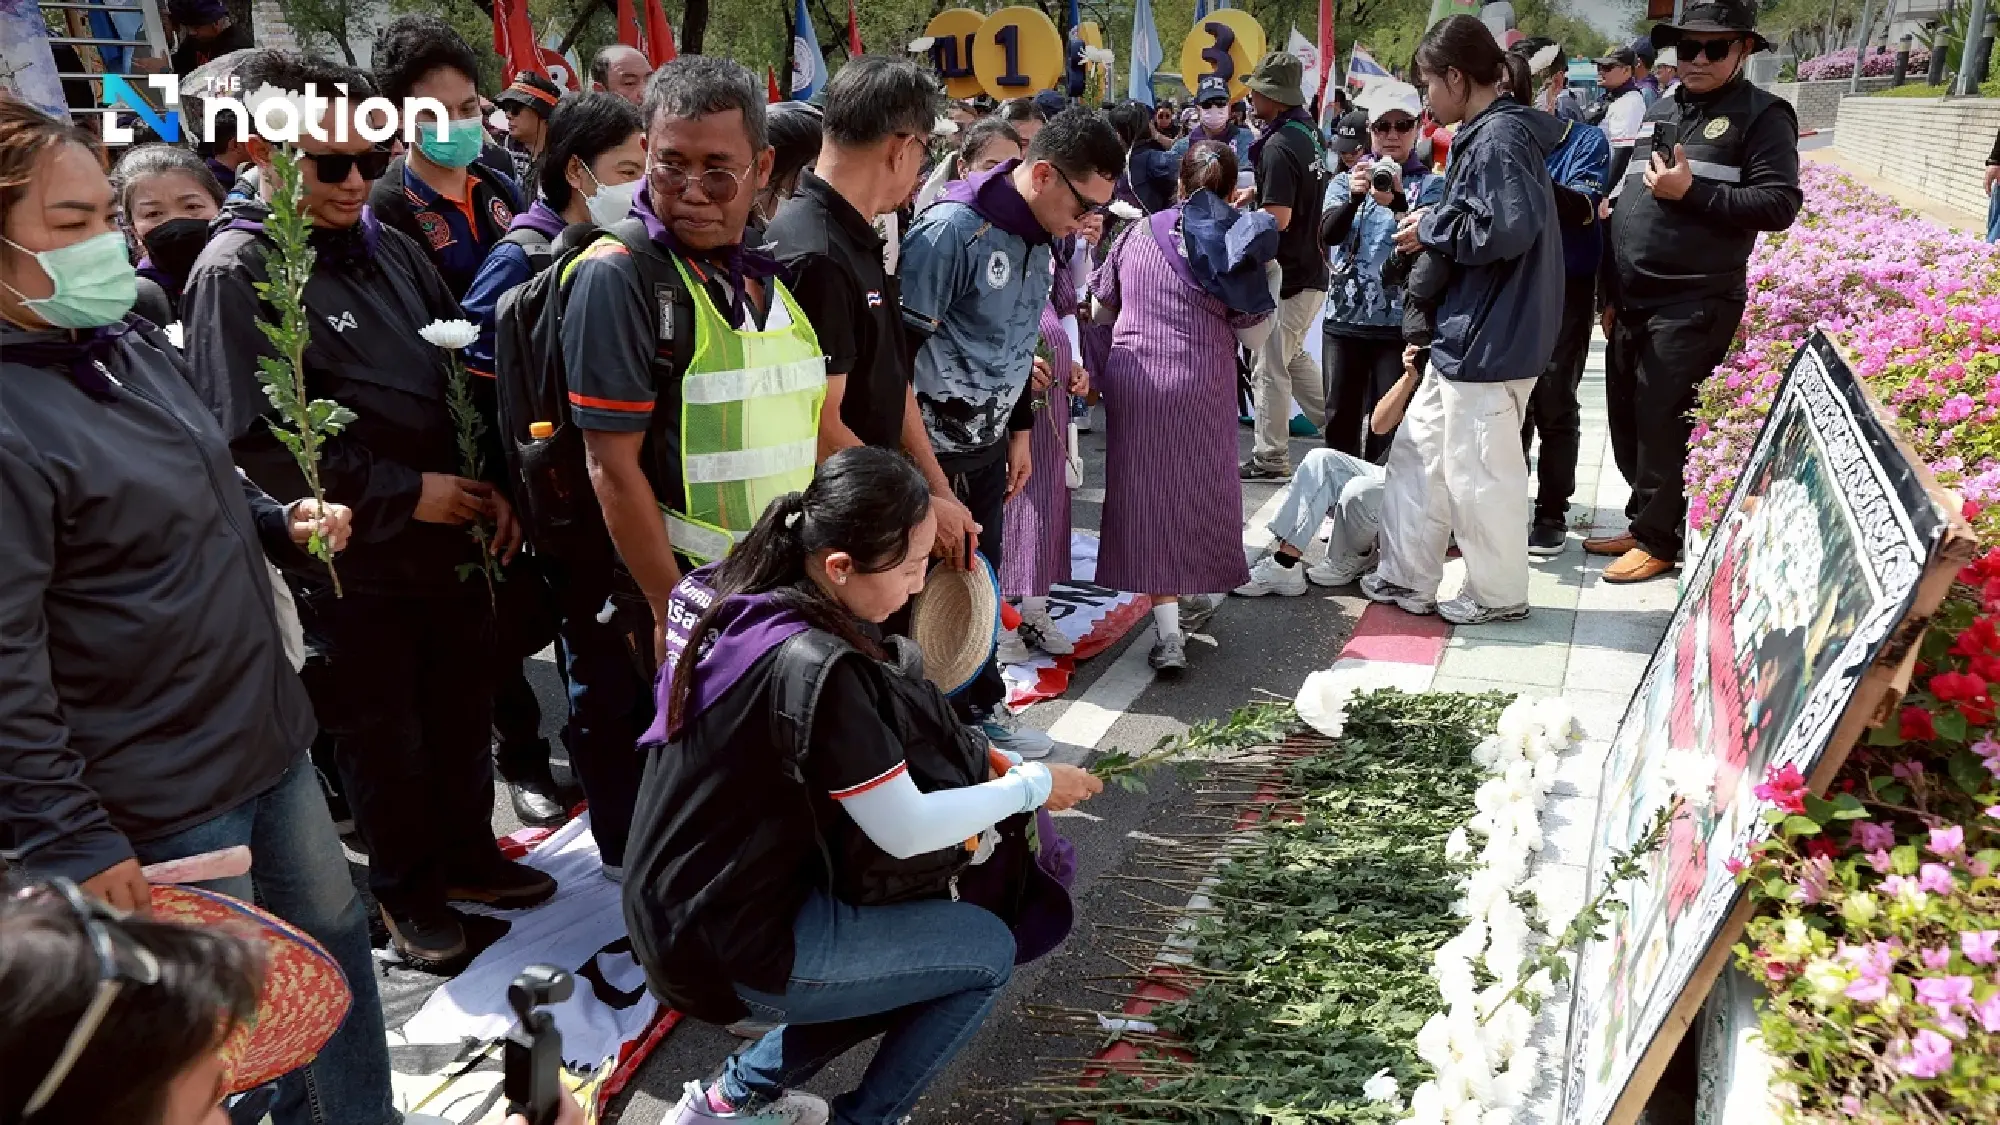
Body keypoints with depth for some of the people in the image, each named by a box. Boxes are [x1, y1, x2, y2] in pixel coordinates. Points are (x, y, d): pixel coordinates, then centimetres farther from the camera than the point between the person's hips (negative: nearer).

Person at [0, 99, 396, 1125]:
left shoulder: (134, 346, 4)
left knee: (334, 940, 22)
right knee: (221, 1025, 9)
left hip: (266, 736, 9)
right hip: (156, 806, -8)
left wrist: (283, 520, 2)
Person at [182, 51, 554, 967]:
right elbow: (257, 441, -19)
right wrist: (403, 496, -17)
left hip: (452, 536, 6)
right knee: (382, 738, 10)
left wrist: (492, 487, 2)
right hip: (351, 561, -6)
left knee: (462, 712, 18)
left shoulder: (388, 247, 7)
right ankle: (408, 892, 31)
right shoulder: (235, 274, -13)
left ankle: (468, 857, 39)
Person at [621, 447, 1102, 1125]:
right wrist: (1031, 786, -6)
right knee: (988, 951, 2)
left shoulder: (737, 601, -2)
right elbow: (907, 832, -19)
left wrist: (973, 762, 7)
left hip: (680, 911, 8)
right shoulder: (815, 668, -28)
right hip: (733, 950, -8)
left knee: (920, 950, 21)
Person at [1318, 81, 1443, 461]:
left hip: (1399, 321, -2)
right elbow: (1327, 233, -8)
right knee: (1340, 419, 8)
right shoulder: (1351, 178, 9)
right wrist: (1355, 197, -27)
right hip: (1344, 317, 3)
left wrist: (1397, 202, -33)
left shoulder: (1431, 184, 2)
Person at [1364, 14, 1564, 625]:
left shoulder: (1499, 138, -17)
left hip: (1490, 339, -10)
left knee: (1477, 471, 2)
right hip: (1464, 334, 10)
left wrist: (1432, 226, -15)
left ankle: (1498, 594, 18)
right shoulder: (1486, 133, 13)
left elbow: (1506, 229, -28)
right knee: (1419, 450, 16)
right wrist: (1431, 228, 7)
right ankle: (1407, 578, 26)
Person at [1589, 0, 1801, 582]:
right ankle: (1643, 521, 27)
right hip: (1634, 301, 7)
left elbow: (1780, 204, -12)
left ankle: (1658, 540, 8)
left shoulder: (1762, 114, -3)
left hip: (1694, 305, -7)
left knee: (1662, 423, -5)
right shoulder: (1658, 112, 17)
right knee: (1626, 418, 12)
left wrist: (1692, 191, -18)